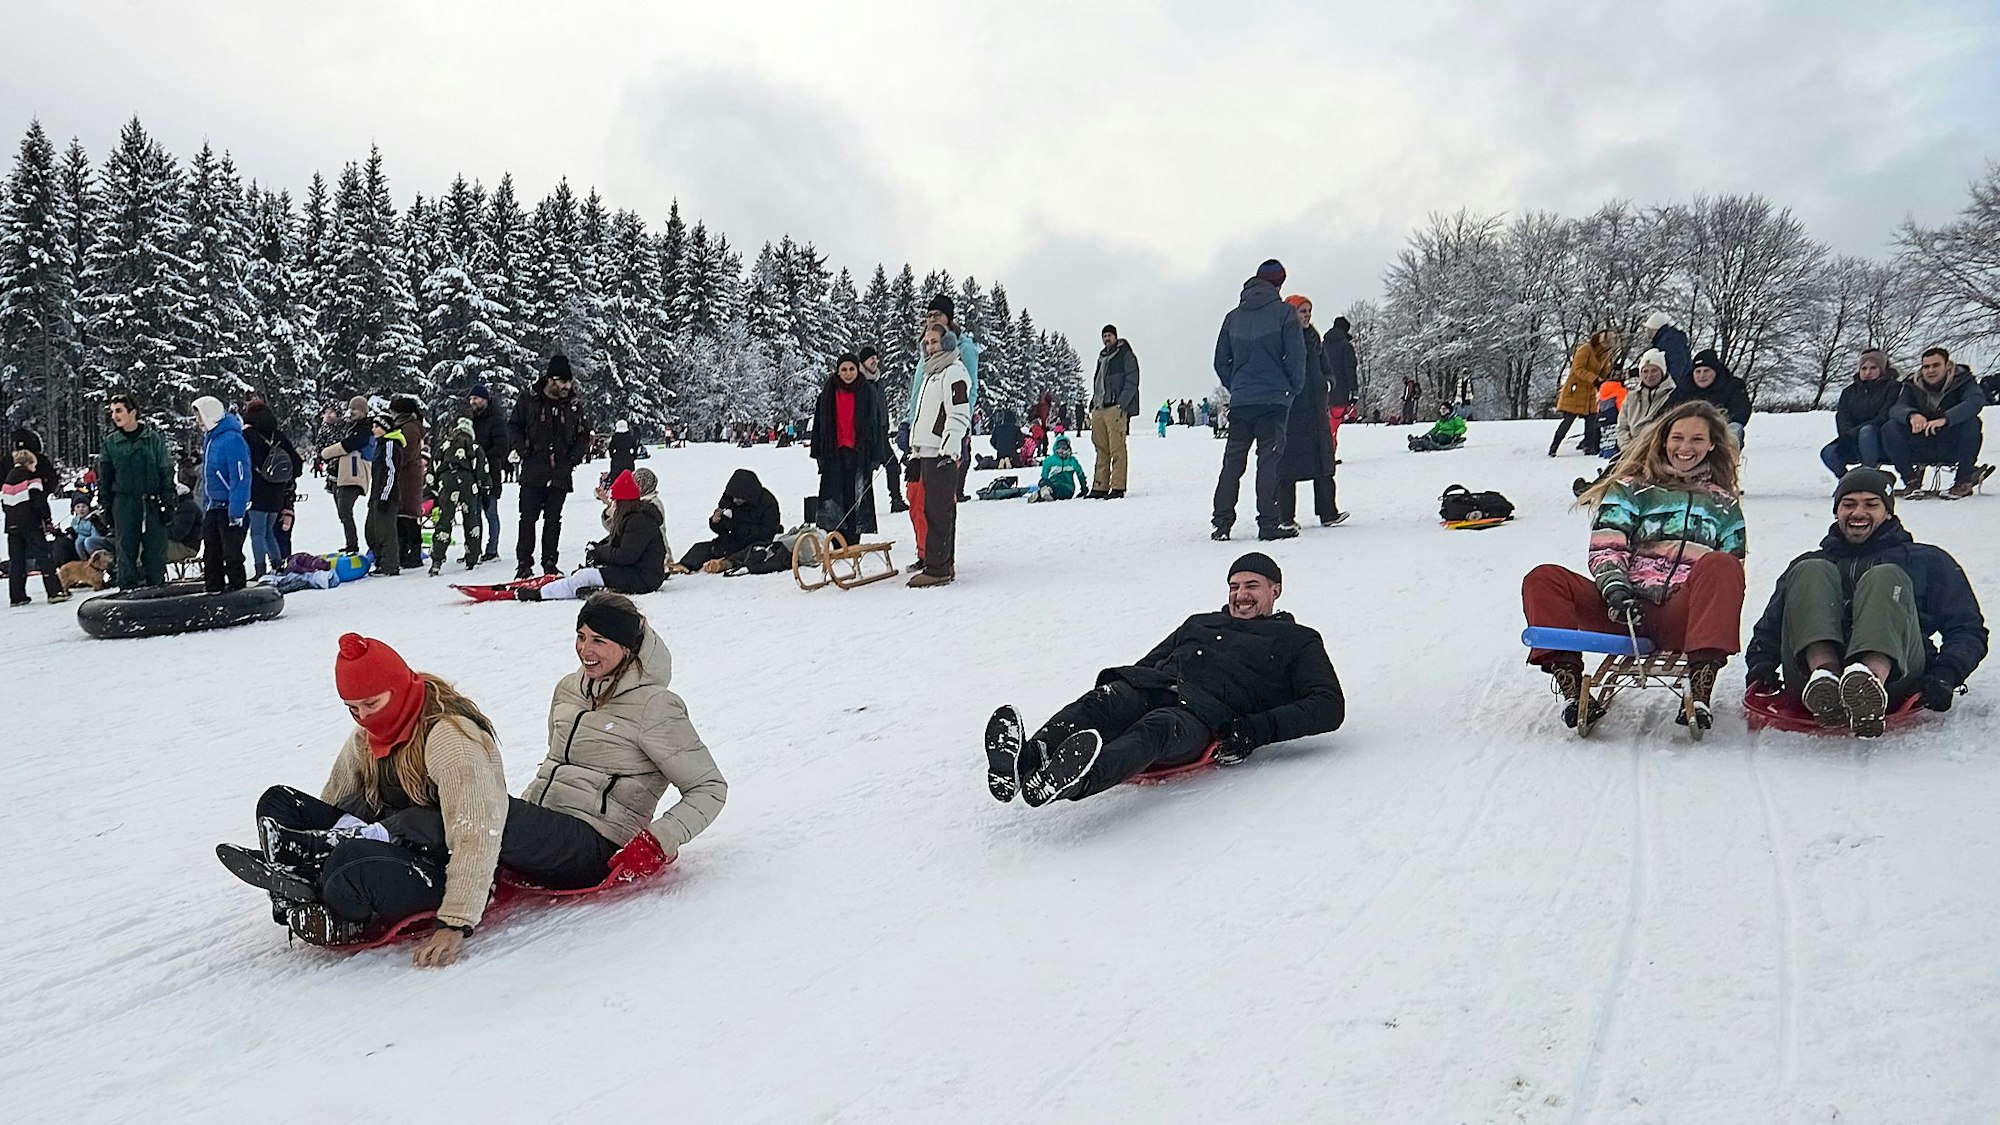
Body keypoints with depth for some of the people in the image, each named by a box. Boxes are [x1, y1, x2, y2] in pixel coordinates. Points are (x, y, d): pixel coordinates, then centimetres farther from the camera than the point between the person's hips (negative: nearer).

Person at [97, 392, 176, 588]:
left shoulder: (153, 438, 1)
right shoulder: (110, 442, 5)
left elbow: (166, 473, 2)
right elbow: (104, 478, 11)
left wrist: (168, 503, -3)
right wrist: (107, 507, 7)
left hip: (152, 504, -1)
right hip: (124, 504, 1)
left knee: (156, 550, 0)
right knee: (126, 550, 1)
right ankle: (127, 588, 7)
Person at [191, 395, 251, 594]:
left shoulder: (232, 440, -17)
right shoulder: (209, 438, 12)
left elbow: (240, 479, -21)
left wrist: (236, 513, -23)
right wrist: (205, 506, 20)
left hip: (230, 509, -9)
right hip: (212, 508, 9)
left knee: (232, 555, -3)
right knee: (211, 555, 12)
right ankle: (213, 590, 20)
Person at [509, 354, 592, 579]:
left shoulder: (574, 406, 6)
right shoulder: (528, 400, 0)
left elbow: (584, 435, 15)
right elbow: (514, 427, 8)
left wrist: (574, 458, 2)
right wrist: (524, 451, -4)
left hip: (560, 473, 2)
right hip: (533, 472, -2)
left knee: (553, 519, 7)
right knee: (528, 518, -3)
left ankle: (549, 564, 14)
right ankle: (524, 564, 3)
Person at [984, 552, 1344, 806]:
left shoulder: (1298, 641, 25)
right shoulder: (1199, 623, 39)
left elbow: (1328, 706, 10)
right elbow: (1145, 665, 36)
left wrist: (1256, 731, -8)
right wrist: (1111, 703, 10)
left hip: (1203, 713, -4)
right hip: (1148, 689, 5)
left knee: (1154, 730, -40)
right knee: (1094, 705, -31)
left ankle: (1078, 779, -71)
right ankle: (1024, 760, -60)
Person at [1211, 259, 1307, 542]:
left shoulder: (1233, 316, 12)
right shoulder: (1284, 312, -1)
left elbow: (1221, 362, 13)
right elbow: (1296, 356, -6)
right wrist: (1294, 389, 7)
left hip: (1239, 401, 4)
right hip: (1274, 399, -4)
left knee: (1232, 461, 7)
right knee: (1269, 460, -4)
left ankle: (1222, 522, 4)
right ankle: (1269, 523, -7)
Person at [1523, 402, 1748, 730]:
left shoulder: (1723, 504, 25)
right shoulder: (1632, 488, 20)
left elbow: (1733, 573, 21)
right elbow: (1605, 548, 6)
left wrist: (1723, 619, 0)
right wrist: (1615, 589, -15)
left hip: (1682, 616, 0)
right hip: (1626, 609, 0)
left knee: (1720, 566, -33)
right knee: (1543, 579, -24)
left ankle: (1700, 692, -42)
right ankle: (1571, 689, -35)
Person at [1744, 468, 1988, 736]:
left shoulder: (1927, 561, 31)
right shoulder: (1807, 564, 35)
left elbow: (1968, 630, 20)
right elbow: (1768, 627, 26)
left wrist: (1944, 675, 0)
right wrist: (1761, 663, 3)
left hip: (1893, 672, -1)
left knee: (1885, 577, -24)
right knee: (1812, 572, -18)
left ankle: (1871, 678, -56)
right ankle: (1824, 675, -48)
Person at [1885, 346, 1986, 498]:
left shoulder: (1962, 381, -4)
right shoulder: (1913, 387, 3)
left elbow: (1976, 400, -26)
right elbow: (1896, 408, -14)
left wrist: (1945, 419, -43)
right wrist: (1911, 415, -40)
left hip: (1953, 450, -2)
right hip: (1921, 450, 2)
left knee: (1971, 422, -30)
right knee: (1890, 428, -20)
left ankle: (1964, 479, -17)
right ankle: (1911, 479, -13)